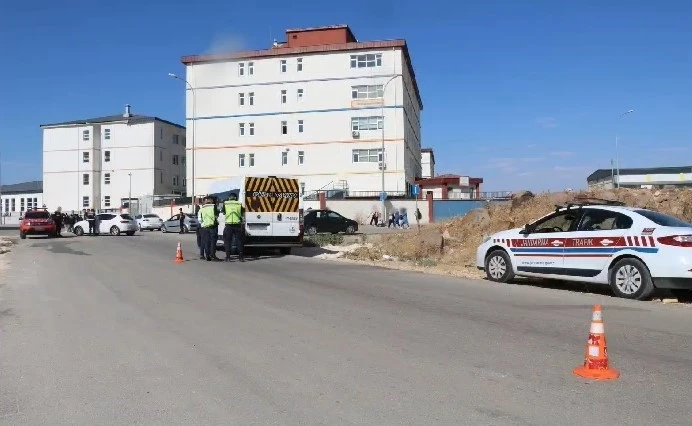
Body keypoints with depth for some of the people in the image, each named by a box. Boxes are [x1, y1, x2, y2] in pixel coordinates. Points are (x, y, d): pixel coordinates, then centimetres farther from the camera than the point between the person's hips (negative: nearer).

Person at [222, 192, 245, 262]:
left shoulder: (225, 203, 3)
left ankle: (228, 257, 4)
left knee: (228, 241, 7)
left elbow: (223, 213, 17)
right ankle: (241, 257, 8)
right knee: (239, 241, 7)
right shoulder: (239, 204, 3)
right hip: (237, 224, 0)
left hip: (228, 225, 0)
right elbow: (241, 215, 8)